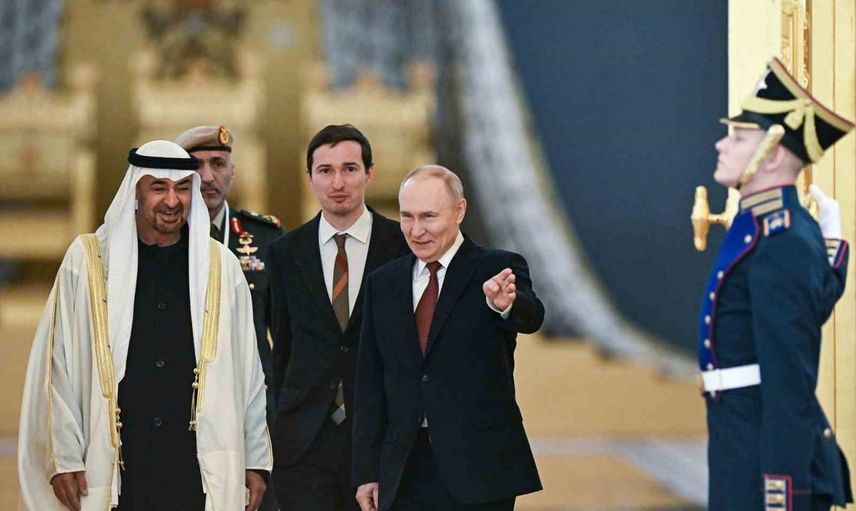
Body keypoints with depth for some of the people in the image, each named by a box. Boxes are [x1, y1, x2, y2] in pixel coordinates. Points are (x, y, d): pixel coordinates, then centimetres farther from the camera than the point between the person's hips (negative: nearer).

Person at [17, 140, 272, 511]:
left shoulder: (221, 267, 9)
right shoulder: (87, 261, 4)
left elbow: (249, 368, 11)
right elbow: (59, 367, 3)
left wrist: (257, 461, 9)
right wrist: (63, 458, -2)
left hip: (201, 474, 1)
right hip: (114, 472, -1)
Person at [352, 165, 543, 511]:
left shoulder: (497, 271, -1)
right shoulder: (383, 284, 11)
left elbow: (530, 317, -23)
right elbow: (369, 383, 12)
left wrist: (505, 303, -47)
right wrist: (366, 471, 7)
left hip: (478, 472, -3)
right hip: (404, 475, 3)